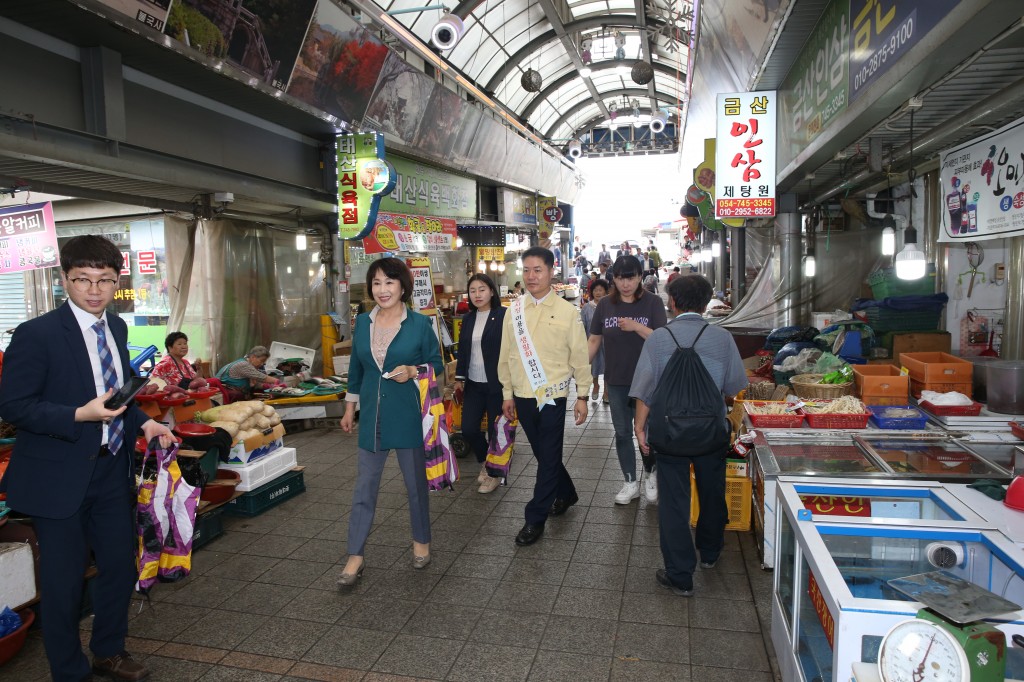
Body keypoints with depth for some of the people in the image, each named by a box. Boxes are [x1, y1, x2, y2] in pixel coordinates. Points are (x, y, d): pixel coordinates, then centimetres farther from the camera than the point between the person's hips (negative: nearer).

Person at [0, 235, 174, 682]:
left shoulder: (117, 328, 5)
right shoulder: (36, 334, -16)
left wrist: (144, 423, 1)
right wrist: (80, 416, -26)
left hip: (112, 469, 6)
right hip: (60, 477, -6)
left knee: (121, 565, 17)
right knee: (64, 579, 9)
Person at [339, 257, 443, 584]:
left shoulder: (420, 323, -7)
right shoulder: (362, 322, 4)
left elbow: (437, 365, -2)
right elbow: (356, 367, 13)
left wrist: (413, 370, -21)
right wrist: (350, 407, 15)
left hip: (410, 417, -3)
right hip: (372, 417, 3)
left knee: (416, 483, 12)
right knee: (364, 488, 7)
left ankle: (421, 541, 32)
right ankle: (355, 556, 17)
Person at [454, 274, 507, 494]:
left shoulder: (503, 316, -9)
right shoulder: (468, 319, 9)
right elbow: (462, 350, 15)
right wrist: (459, 377, 9)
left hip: (496, 383, -5)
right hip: (473, 384, 5)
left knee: (495, 430, 4)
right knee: (468, 428, 3)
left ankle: (494, 473, 24)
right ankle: (485, 461, 31)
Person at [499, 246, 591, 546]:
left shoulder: (566, 311, -6)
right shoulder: (514, 311, 3)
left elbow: (579, 356, -3)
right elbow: (506, 355, 8)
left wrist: (582, 396, -2)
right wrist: (507, 393, 9)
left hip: (552, 396, -4)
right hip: (523, 396, 4)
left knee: (549, 457, 2)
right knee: (543, 453, 16)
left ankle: (535, 519, 13)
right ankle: (566, 493, 41)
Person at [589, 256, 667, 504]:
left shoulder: (653, 303, -7)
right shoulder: (606, 305, 2)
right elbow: (594, 340, 4)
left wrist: (637, 326, -28)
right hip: (616, 381, 3)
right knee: (622, 433, 11)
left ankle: (651, 475, 33)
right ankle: (630, 483, 25)